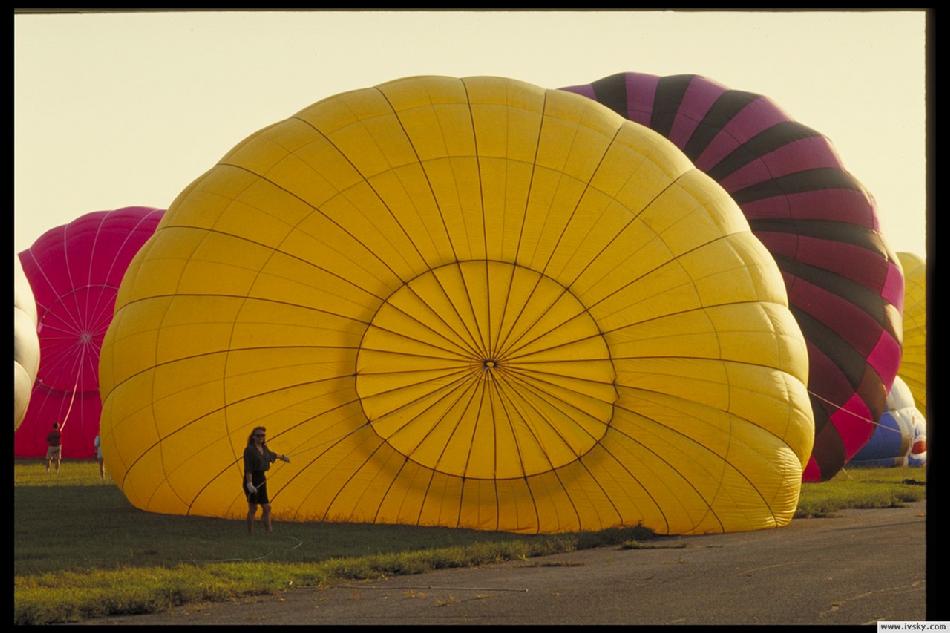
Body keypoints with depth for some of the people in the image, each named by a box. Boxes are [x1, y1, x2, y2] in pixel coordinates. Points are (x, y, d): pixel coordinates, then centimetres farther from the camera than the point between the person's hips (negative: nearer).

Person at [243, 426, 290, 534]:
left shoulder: (264, 449, 11)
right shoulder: (250, 450, -13)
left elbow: (271, 454, 35)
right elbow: (248, 468, -20)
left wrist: (282, 457, 53)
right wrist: (249, 483, -28)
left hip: (261, 480, 8)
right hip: (252, 480, -8)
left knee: (266, 507, 9)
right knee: (253, 508, -3)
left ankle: (269, 530, 16)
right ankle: (250, 532, 3)